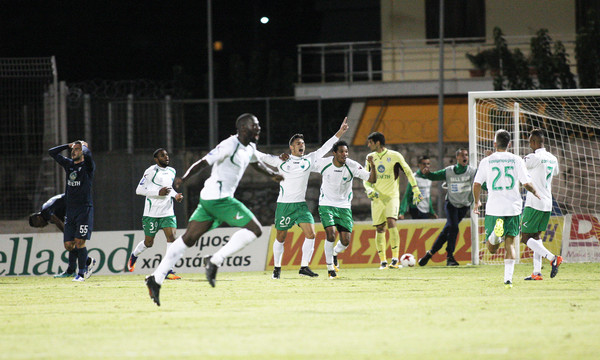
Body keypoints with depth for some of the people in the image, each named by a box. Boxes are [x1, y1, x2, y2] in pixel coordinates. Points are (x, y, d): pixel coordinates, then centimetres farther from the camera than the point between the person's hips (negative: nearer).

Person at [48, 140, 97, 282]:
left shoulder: (87, 165, -4)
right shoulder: (69, 164, 14)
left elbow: (87, 154, -25)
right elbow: (52, 152, 20)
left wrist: (84, 145, -4)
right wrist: (68, 145, 15)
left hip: (84, 209, -6)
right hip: (70, 210, 6)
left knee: (79, 241, -11)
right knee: (68, 245, 3)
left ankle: (81, 273, -2)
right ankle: (89, 262, 24)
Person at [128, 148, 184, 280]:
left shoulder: (172, 171, 11)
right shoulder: (151, 171, -11)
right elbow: (139, 190, -13)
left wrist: (175, 195, 7)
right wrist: (158, 193, -21)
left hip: (167, 212, 5)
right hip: (152, 213, -5)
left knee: (171, 237, -14)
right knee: (148, 243, 8)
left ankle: (169, 271, -14)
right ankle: (134, 256, 40)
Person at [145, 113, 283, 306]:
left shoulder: (249, 147, 15)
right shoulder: (229, 145, -15)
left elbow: (256, 163, 38)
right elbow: (204, 162, -20)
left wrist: (273, 175, 50)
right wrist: (184, 178, -30)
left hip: (209, 199, 9)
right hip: (218, 198, -9)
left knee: (188, 239, 7)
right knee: (254, 230, -10)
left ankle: (156, 278, 5)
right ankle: (215, 261, -12)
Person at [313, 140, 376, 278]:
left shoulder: (352, 166, -12)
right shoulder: (323, 163, -11)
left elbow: (372, 180, -15)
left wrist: (373, 166, -33)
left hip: (344, 206, 2)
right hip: (326, 205, -2)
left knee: (345, 241, -4)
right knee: (331, 235, -20)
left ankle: (334, 253, 33)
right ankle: (330, 268, -1)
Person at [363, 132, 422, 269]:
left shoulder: (395, 156, -4)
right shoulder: (370, 158, 8)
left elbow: (408, 172, 5)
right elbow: (366, 179, 13)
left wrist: (416, 190, 2)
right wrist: (370, 190, -7)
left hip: (392, 196, -4)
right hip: (377, 198, 4)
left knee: (391, 222, -21)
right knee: (380, 229, 1)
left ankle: (395, 259, -19)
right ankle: (383, 261, 8)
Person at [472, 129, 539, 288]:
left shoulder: (486, 161, 2)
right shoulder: (517, 160, 1)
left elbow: (477, 184, 1)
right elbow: (526, 183, -1)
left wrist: (477, 202, 18)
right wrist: (535, 193, 20)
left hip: (493, 208, -1)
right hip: (513, 208, 1)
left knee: (492, 249, 6)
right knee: (510, 244, 6)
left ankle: (496, 231, -27)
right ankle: (508, 278, -7)